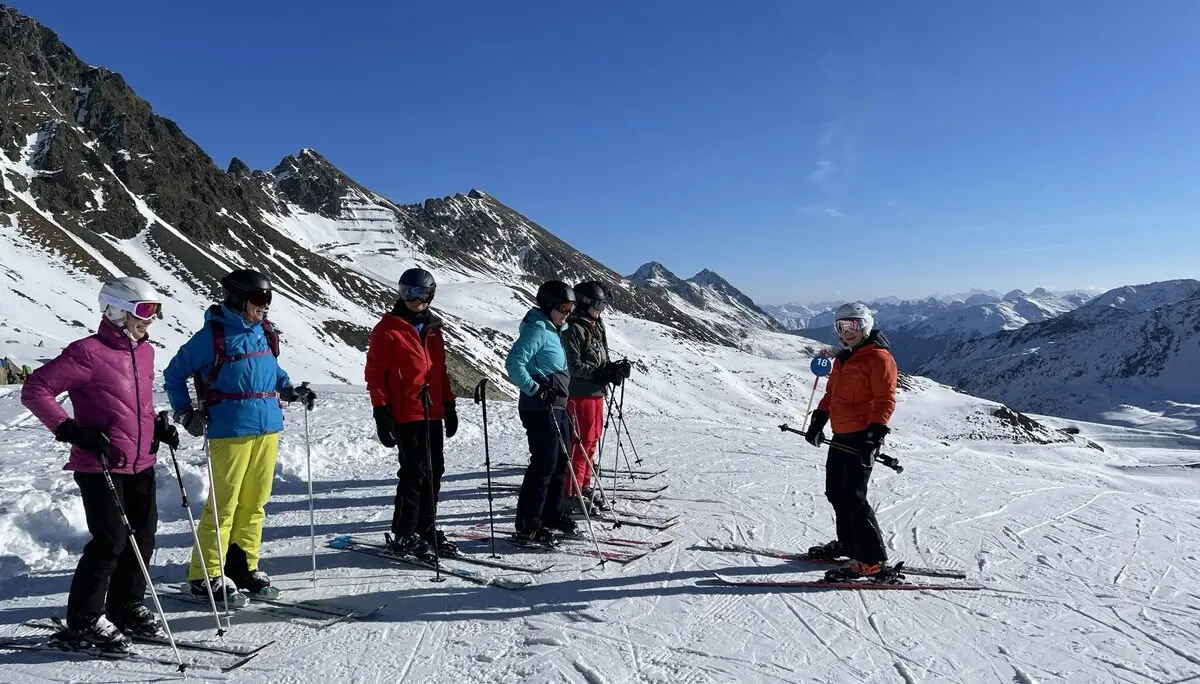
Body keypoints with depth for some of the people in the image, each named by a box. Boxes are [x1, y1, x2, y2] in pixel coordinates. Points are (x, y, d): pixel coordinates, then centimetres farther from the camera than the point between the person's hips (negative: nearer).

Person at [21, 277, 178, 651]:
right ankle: (84, 622, 12)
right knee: (111, 542, -5)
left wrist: (158, 426, 8)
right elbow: (35, 390, -13)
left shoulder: (145, 351, 10)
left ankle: (126, 608, 27)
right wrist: (70, 429, -21)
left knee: (143, 538, 11)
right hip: (100, 465, -8)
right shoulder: (89, 352, -14)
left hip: (141, 464, 8)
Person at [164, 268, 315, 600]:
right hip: (231, 429, -6)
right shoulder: (213, 335, -7)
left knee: (254, 502, 12)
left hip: (268, 426, 6)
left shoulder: (264, 332, 11)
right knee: (224, 502, -3)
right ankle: (206, 575, 9)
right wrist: (186, 414, -4)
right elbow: (174, 373, 2)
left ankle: (243, 566, 24)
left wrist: (292, 390, 12)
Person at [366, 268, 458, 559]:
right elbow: (375, 373, -7)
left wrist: (449, 405, 18)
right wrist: (381, 413, -13)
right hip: (406, 414, -7)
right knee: (415, 472, -7)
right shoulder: (388, 328, -4)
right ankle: (403, 535, 4)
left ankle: (426, 529, 20)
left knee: (434, 471, 9)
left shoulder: (432, 328, 16)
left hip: (433, 413, 7)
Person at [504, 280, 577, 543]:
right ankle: (527, 528, -1)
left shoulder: (552, 331, 17)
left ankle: (553, 514, 30)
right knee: (544, 465, -8)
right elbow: (514, 363, -24)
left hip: (556, 407, 10)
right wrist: (535, 389, -26)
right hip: (540, 409, -10)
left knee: (560, 462, 16)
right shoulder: (537, 330, -13)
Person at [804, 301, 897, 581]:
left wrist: (875, 432, -24)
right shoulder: (843, 359, 19)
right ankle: (849, 543, 32)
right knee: (836, 492, 16)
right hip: (841, 437, 9)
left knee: (852, 497, -13)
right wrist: (818, 420, 21)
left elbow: (886, 399, -16)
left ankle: (873, 559, -6)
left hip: (862, 438, -9)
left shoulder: (878, 357, -9)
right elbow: (831, 392, 27)